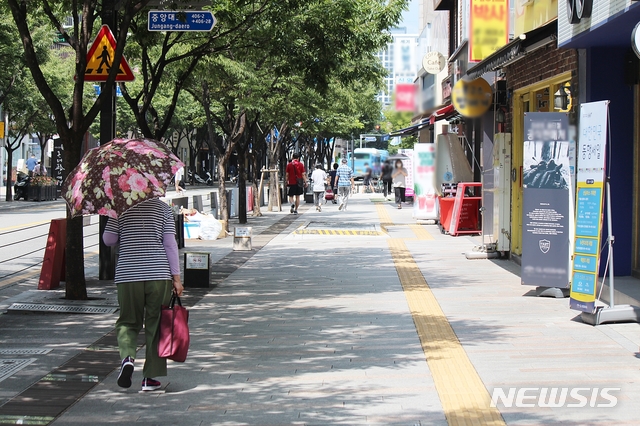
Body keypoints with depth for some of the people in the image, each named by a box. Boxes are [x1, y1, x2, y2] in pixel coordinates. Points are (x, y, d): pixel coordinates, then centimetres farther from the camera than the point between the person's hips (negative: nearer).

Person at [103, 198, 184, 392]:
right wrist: (176, 277, 0)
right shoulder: (163, 208, 3)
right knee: (155, 325, 8)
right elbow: (170, 243, -2)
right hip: (159, 274, 0)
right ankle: (150, 377, 9)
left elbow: (108, 239, 3)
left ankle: (127, 357, -18)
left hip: (128, 275, 0)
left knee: (128, 322, 12)